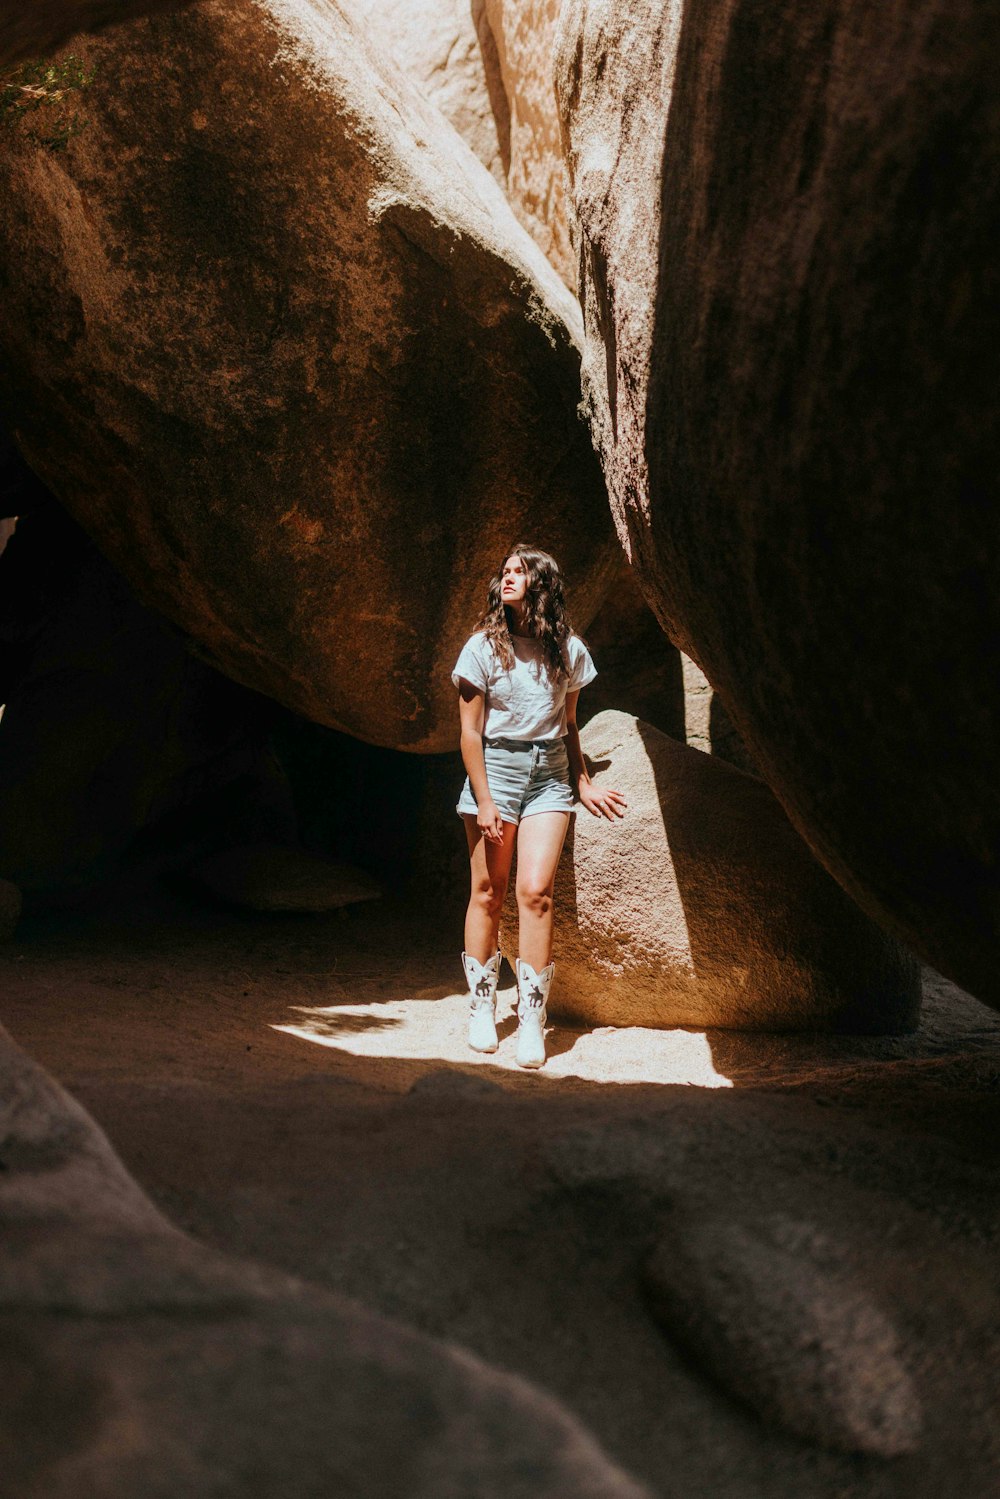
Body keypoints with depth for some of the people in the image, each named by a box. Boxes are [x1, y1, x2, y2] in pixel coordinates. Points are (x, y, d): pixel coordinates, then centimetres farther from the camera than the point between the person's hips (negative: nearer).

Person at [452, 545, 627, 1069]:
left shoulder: (568, 650, 5)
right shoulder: (484, 646, -2)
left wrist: (582, 783, 14)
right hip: (496, 766, -1)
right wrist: (484, 801, -8)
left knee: (535, 891, -10)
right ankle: (482, 1008, 16)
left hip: (549, 774, 1)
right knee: (488, 892, 0)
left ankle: (531, 1021, -4)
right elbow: (470, 732, -3)